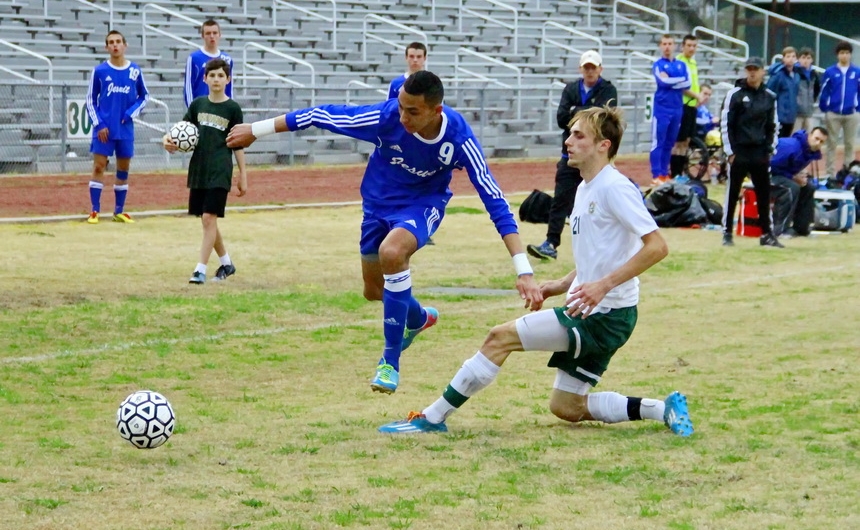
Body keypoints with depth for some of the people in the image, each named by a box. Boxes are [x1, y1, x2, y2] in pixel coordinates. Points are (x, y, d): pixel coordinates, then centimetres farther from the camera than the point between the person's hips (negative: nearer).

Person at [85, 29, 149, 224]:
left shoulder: (135, 71, 1)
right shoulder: (99, 71, -3)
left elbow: (144, 96, 13)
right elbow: (91, 100, 2)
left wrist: (131, 113, -3)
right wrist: (99, 125, -7)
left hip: (125, 129, 2)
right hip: (104, 129, -2)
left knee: (124, 169, 7)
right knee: (98, 167, -4)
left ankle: (119, 211, 17)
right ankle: (94, 211, 0)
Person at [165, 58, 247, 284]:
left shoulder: (232, 108, -2)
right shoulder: (198, 104, 7)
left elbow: (238, 145, 2)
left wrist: (243, 176, 1)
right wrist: (168, 138, -12)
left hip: (220, 172, -4)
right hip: (198, 170, 4)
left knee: (209, 217, -12)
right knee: (206, 219, 10)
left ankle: (200, 269, -9)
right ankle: (226, 263, 28)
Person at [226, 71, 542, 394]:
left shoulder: (458, 138, -32)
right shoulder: (386, 116, -31)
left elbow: (495, 201, -30)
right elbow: (324, 116, -20)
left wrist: (524, 272, -35)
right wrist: (256, 130, -12)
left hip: (423, 203, -3)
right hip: (379, 200, 3)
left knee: (391, 252, -33)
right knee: (374, 291, 15)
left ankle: (390, 362, -19)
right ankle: (418, 319, 52)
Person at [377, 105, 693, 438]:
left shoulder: (614, 188, -16)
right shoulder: (585, 189, 14)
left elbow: (656, 246, -23)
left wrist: (604, 284, -29)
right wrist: (561, 286, 11)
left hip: (605, 316, -10)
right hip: (592, 314, 10)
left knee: (500, 337, -12)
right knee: (566, 408, 14)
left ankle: (433, 418, -3)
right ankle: (661, 409, 15)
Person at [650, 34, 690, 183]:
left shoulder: (682, 65, 14)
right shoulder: (658, 65, 0)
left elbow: (687, 84, 0)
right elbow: (663, 81, -17)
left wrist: (670, 82, -9)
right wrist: (680, 80, -6)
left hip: (677, 109, 5)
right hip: (662, 109, -5)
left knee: (670, 143, 9)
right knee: (658, 142, -7)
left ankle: (665, 173, 14)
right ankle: (656, 175, -7)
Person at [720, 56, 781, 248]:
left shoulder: (769, 97, 9)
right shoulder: (735, 94, -3)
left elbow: (772, 126, 15)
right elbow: (725, 124, -4)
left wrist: (770, 149, 7)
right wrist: (730, 150, -8)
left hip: (760, 153, 4)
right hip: (739, 151, -4)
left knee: (764, 193, 5)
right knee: (732, 192, 1)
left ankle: (766, 234, 12)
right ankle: (727, 233, 8)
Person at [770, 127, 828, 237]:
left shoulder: (811, 151, -1)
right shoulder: (792, 146, -30)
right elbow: (772, 166, -28)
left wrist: (801, 175, -7)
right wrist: (793, 177, -22)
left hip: (783, 174, 10)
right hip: (769, 173, -10)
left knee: (809, 187, 7)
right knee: (792, 188, -30)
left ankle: (800, 228, 12)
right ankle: (780, 229, -26)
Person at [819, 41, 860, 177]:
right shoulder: (830, 72, -4)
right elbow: (823, 92, -2)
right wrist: (824, 109, -3)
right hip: (833, 114, -1)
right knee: (831, 143, 6)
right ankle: (830, 172, 13)